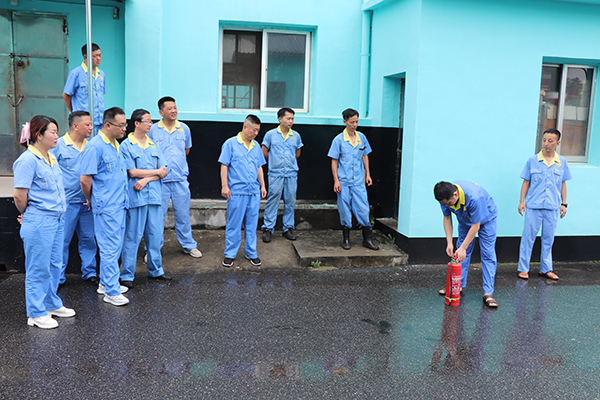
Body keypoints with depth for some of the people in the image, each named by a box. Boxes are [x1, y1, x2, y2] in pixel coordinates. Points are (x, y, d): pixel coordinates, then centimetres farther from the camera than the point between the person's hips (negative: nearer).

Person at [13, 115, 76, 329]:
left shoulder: (51, 159, 12)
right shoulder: (28, 160, -15)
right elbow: (20, 195, -16)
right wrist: (29, 216, 0)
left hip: (56, 219, 8)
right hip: (38, 223, -8)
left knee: (54, 265, 17)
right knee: (38, 269, 2)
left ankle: (51, 304, 32)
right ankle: (36, 314, 14)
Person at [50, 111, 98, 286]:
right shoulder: (58, 145, -5)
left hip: (87, 202, 4)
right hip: (66, 203, -4)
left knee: (88, 239, 10)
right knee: (62, 241, 2)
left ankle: (89, 273, 22)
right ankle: (58, 277, 14)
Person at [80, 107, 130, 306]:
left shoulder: (115, 144, 13)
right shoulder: (95, 146, -16)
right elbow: (85, 179, -15)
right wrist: (91, 200, -2)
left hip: (119, 204, 9)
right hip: (106, 207, -9)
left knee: (114, 246, 16)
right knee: (110, 248, -3)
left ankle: (106, 283, 29)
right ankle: (111, 291, 5)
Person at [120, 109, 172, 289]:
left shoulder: (153, 146, 14)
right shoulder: (126, 146, -3)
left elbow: (163, 172, 7)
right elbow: (132, 172, -11)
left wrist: (146, 179, -9)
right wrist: (156, 172, -3)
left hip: (154, 197, 5)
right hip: (135, 198, -5)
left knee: (155, 235, 11)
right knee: (132, 237, -1)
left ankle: (155, 270, 24)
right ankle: (127, 275, 9)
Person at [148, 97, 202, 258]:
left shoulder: (184, 128, 7)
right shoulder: (153, 130, 0)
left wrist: (175, 161, 11)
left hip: (180, 178, 2)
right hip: (159, 179, -2)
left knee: (183, 214, 10)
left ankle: (188, 245, 25)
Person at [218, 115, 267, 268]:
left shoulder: (256, 146, 13)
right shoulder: (230, 143, -3)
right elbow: (224, 166, -5)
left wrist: (262, 186, 16)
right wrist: (224, 186, -11)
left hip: (254, 192, 5)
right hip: (236, 192, -5)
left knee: (252, 224, 10)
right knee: (233, 225, 2)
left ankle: (251, 253, 21)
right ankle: (230, 254, 13)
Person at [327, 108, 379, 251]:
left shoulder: (362, 137, 5)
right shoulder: (338, 140, -5)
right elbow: (334, 161, -3)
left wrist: (367, 174, 13)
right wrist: (336, 180, -8)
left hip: (359, 181, 3)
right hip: (344, 181, -2)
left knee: (363, 209, 1)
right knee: (344, 210, 4)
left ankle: (367, 239, 12)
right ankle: (346, 239, 17)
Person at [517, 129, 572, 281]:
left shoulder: (562, 162, 5)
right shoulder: (532, 160, -1)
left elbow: (563, 184, 11)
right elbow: (526, 182, 3)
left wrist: (564, 203, 7)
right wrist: (522, 201, -2)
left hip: (552, 207, 2)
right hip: (533, 206, -2)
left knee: (548, 239, 10)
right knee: (528, 237, 1)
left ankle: (545, 269, 23)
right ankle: (523, 268, 10)